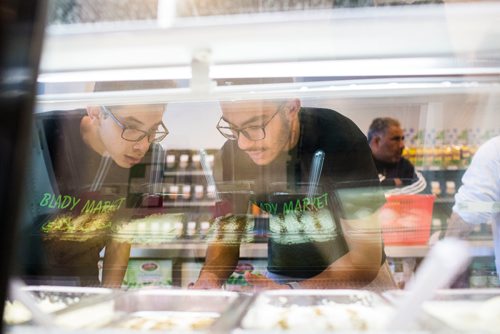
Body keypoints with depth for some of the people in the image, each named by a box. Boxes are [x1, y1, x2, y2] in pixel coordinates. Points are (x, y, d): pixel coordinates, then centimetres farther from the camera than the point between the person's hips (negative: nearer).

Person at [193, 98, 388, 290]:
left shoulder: (341, 140, -22)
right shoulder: (233, 154, -11)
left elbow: (367, 256, -20)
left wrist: (291, 291, -33)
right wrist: (210, 274, -21)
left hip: (356, 278, -1)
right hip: (280, 276, 2)